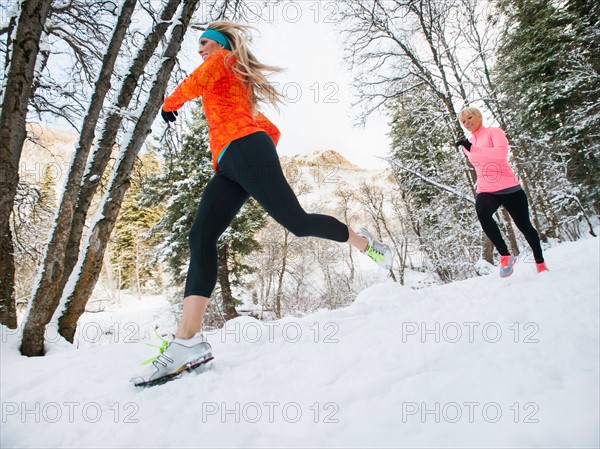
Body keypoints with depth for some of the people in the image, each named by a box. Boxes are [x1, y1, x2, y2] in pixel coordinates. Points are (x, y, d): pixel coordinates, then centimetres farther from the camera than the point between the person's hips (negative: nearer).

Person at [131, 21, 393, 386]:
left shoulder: (222, 61, 17)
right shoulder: (237, 88, 37)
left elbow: (192, 85, -2)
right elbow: (272, 129, 34)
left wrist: (169, 105, 18)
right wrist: (266, 162, 26)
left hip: (245, 150, -8)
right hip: (229, 168, 9)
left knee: (297, 221, -13)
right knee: (201, 239, -9)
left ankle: (364, 242, 13)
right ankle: (188, 340, -18)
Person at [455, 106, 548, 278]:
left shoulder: (494, 132, -2)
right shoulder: (467, 145, 14)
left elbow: (502, 152, -23)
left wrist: (473, 148, -30)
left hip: (509, 188, -3)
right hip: (486, 191, 3)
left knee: (524, 226, 8)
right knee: (482, 212, -33)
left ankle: (540, 263, 32)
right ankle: (505, 255, -24)